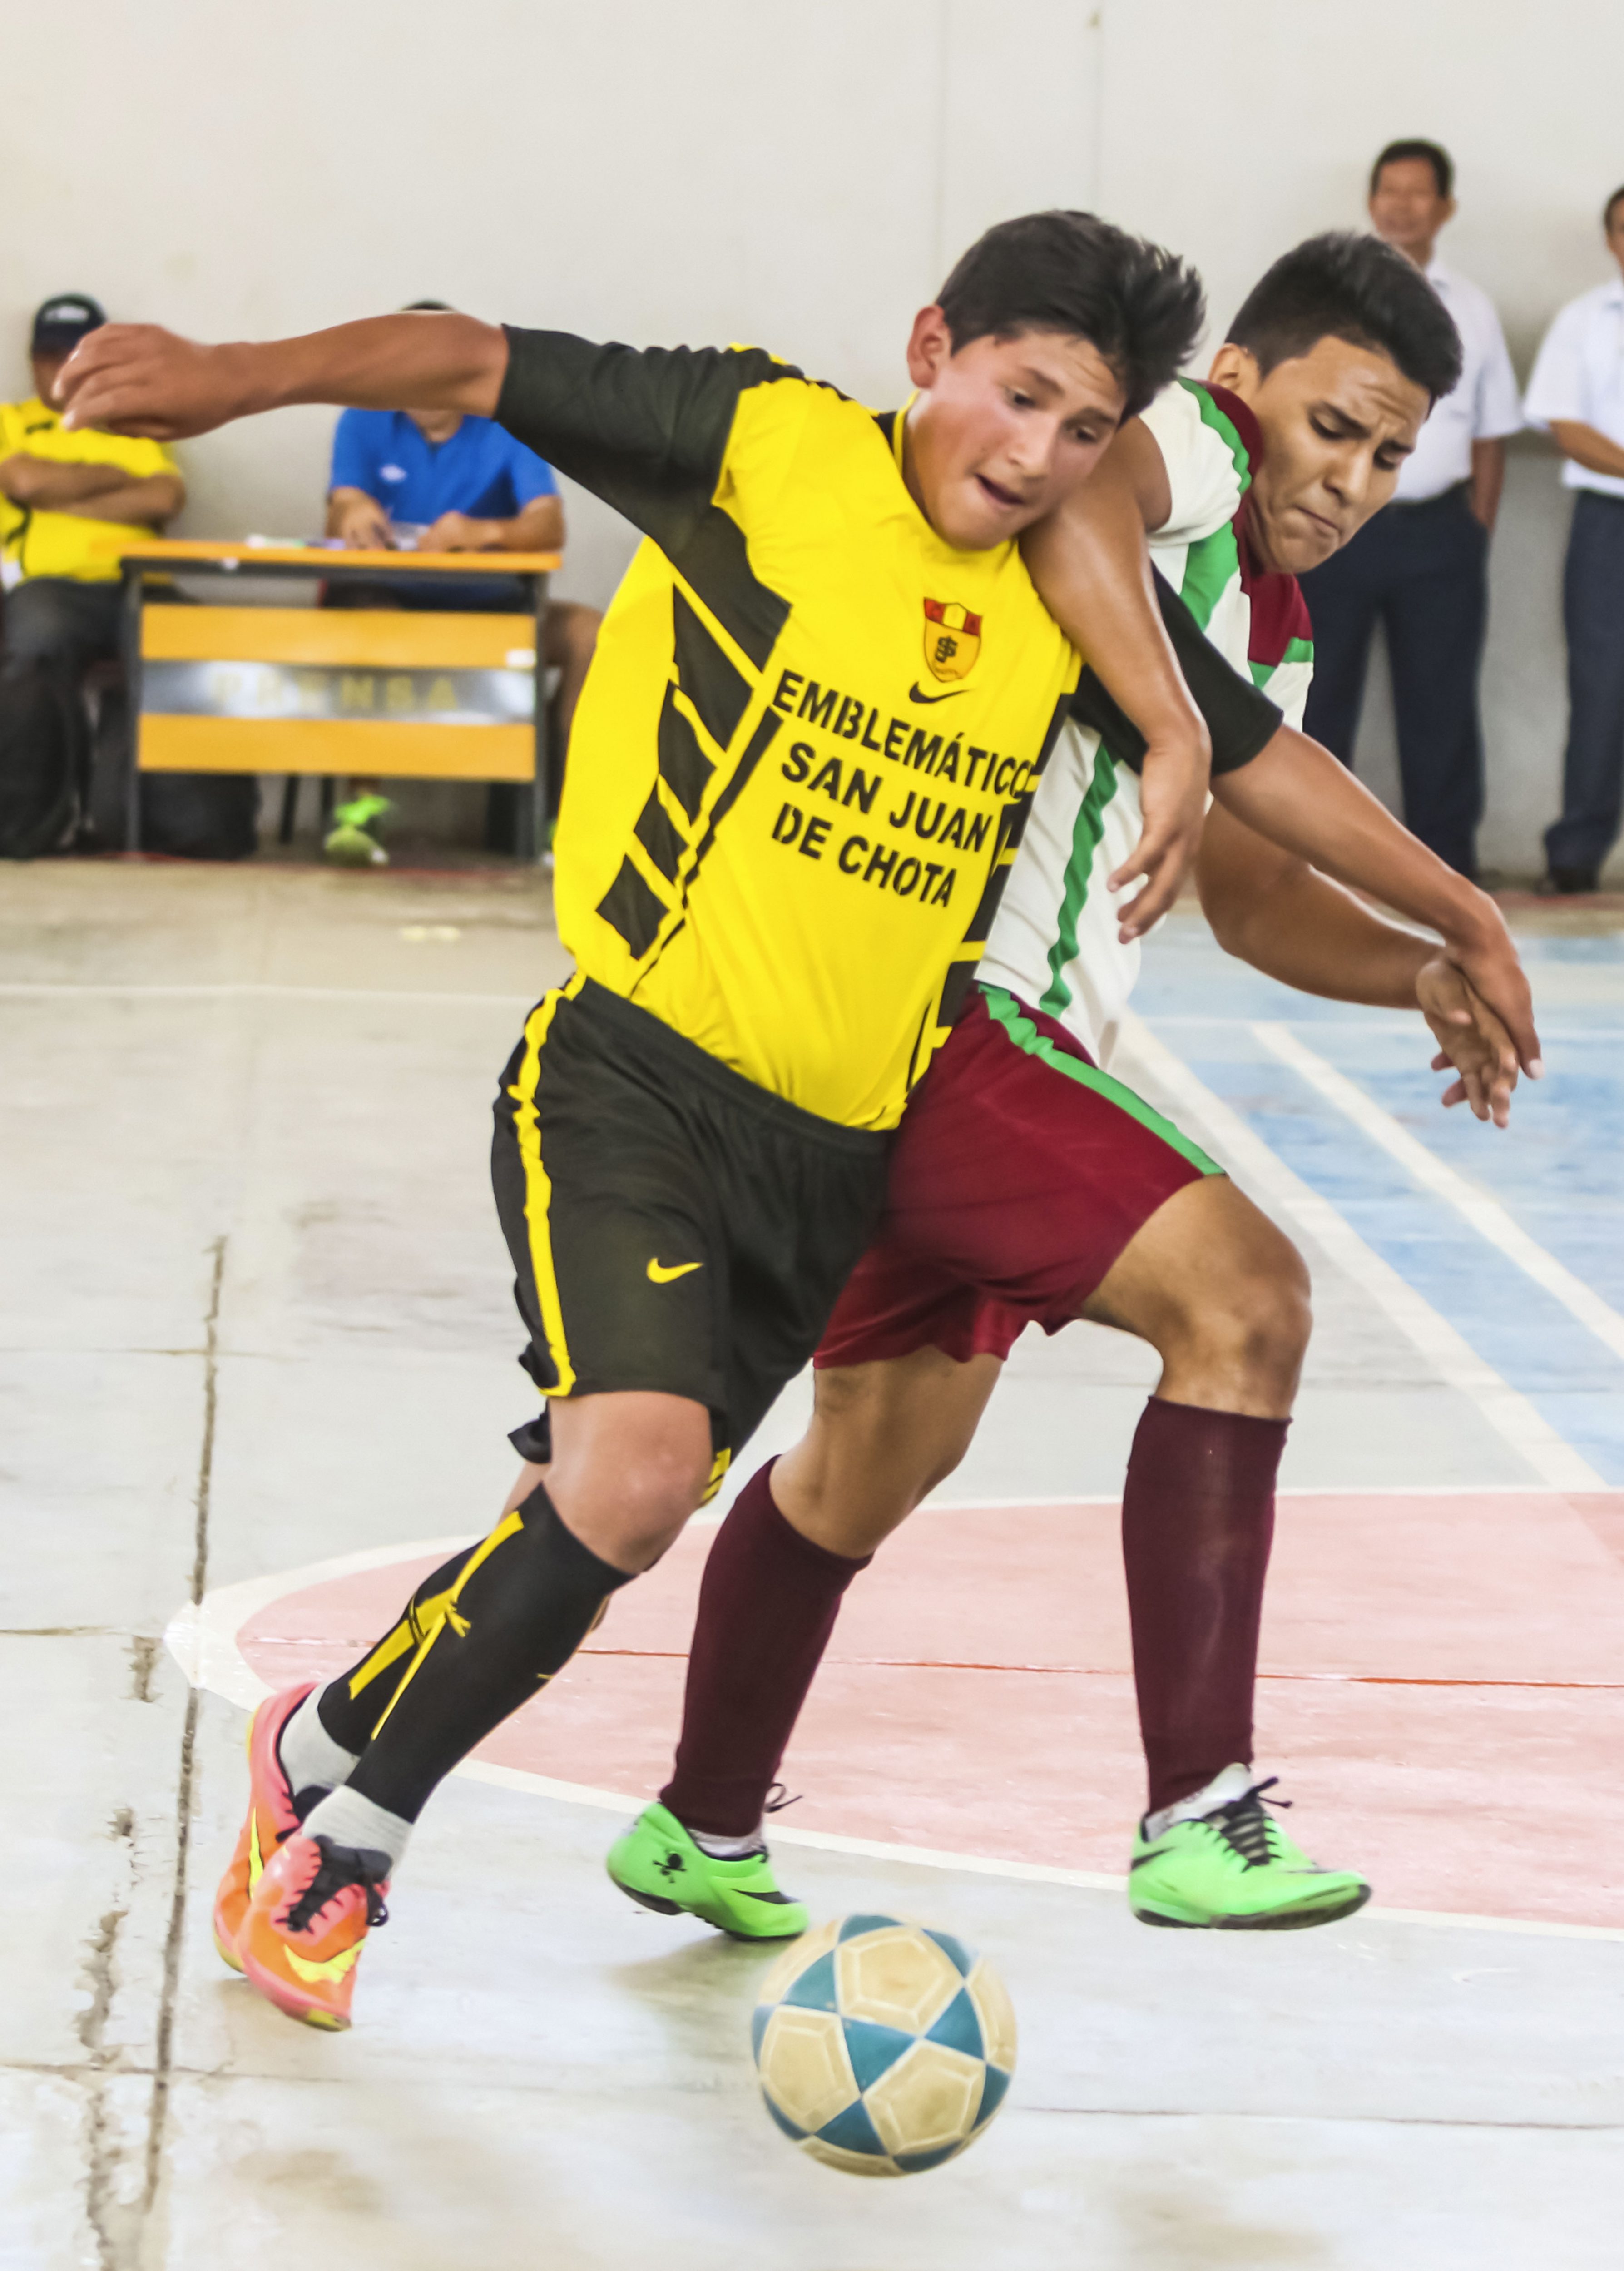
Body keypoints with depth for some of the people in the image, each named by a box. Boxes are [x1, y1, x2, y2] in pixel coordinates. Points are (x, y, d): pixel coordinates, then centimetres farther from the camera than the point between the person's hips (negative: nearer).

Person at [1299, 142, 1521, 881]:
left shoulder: (1470, 308, 12)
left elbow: (1492, 433, 13)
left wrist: (1479, 531, 4)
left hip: (1438, 533, 2)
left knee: (1441, 708, 4)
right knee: (1318, 706, 1)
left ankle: (1448, 867, 10)